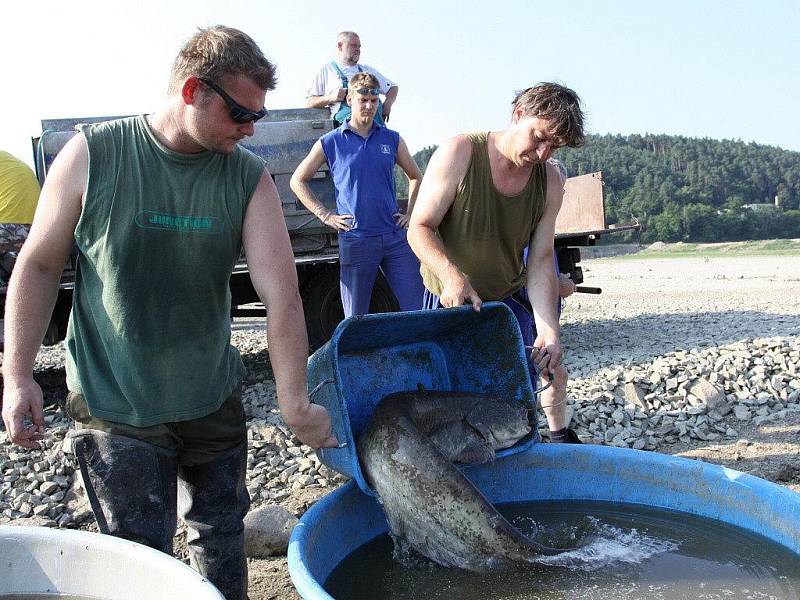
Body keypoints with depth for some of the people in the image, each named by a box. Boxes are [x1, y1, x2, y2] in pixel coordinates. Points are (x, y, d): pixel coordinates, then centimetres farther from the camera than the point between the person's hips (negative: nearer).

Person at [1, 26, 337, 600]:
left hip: (214, 400, 3)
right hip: (115, 404, -2)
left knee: (222, 541, 17)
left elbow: (282, 295, -13)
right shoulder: (92, 155, -11)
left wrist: (295, 403, -17)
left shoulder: (250, 177, -7)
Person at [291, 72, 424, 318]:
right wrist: (325, 215, 1)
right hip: (355, 240, -2)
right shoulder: (330, 142, 3)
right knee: (356, 319, 6)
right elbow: (297, 181, 9)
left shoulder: (392, 139, 11)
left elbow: (415, 177, 24)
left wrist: (410, 214, 11)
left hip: (396, 236, 2)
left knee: (417, 313, 0)